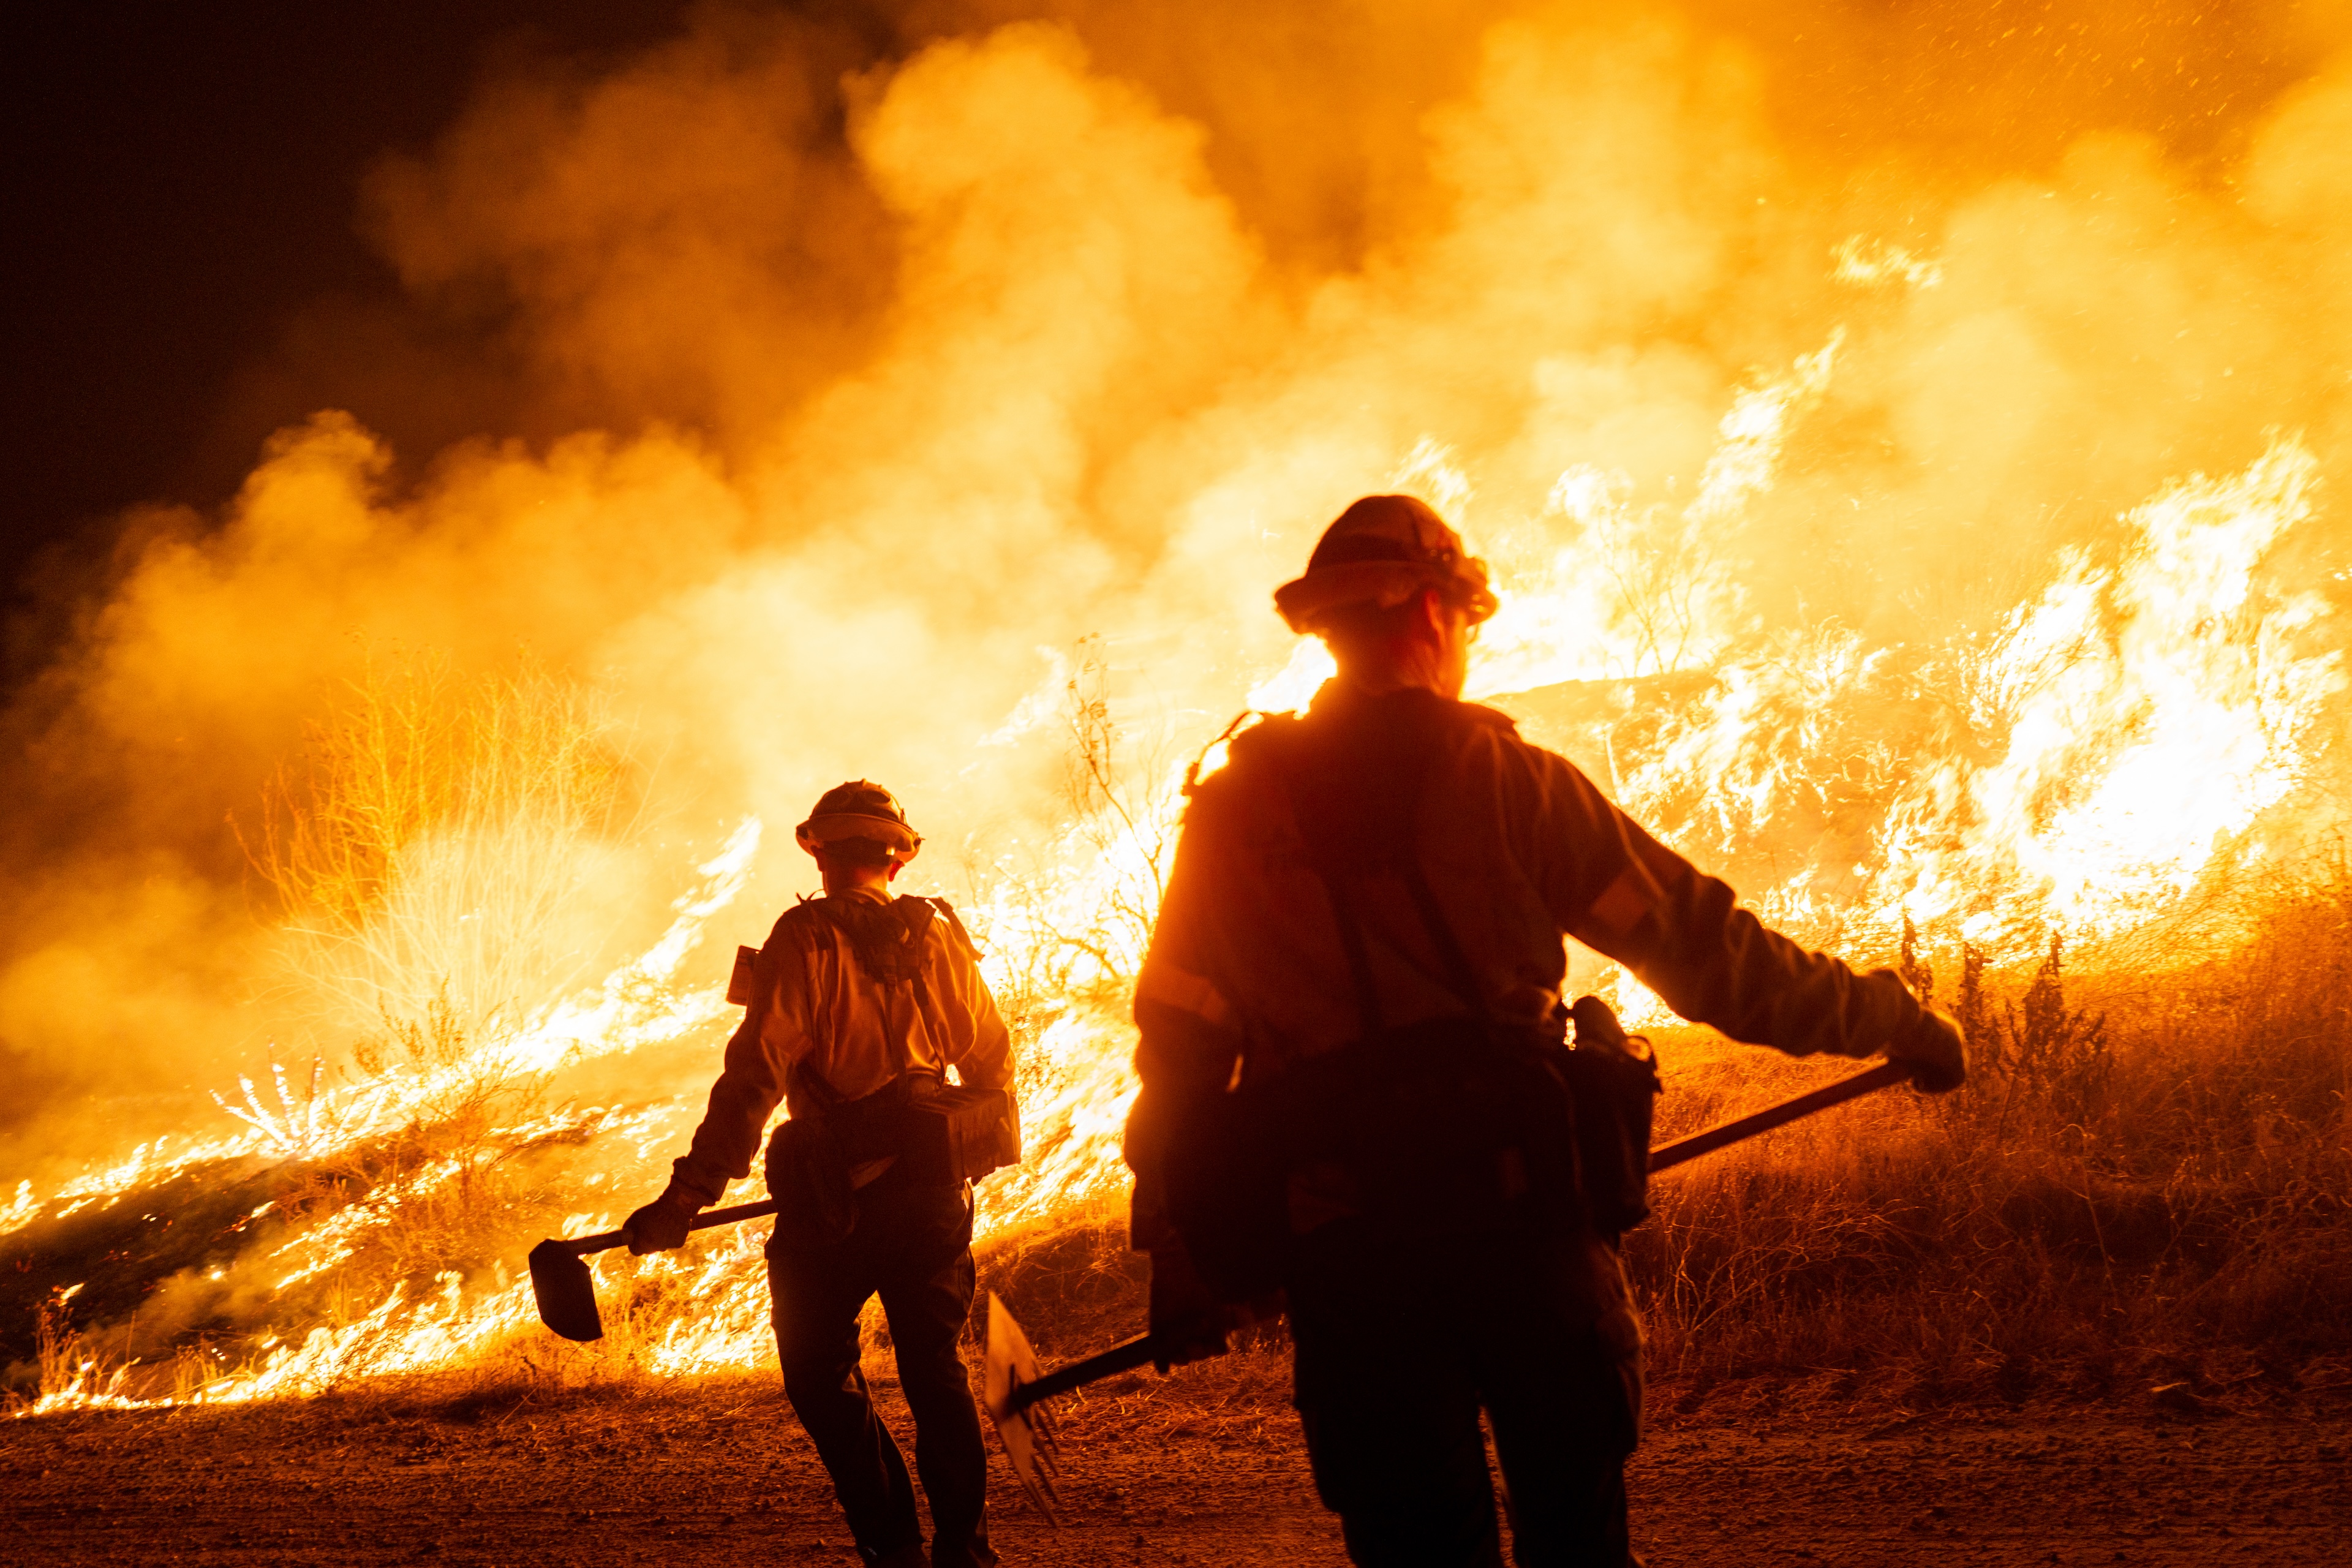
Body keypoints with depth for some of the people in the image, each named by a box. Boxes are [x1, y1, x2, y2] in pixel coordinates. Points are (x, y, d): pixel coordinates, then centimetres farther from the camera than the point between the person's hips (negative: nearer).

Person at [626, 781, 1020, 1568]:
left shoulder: (807, 941, -9)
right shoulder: (939, 937, 7)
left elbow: (754, 1076, -17)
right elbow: (994, 1060, 16)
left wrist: (688, 1196, -17)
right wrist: (975, 1148, 35)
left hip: (838, 1200, -5)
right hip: (937, 1190, 5)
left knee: (820, 1375, 7)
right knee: (936, 1372, 13)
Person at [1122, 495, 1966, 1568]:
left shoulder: (1231, 811, 9)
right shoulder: (1499, 775, 2)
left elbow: (1177, 1050, 6)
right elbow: (1699, 943, 2)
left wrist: (1180, 1258, 12)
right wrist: (1893, 1020, 11)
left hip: (1340, 1246, 2)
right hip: (1515, 1206, -2)